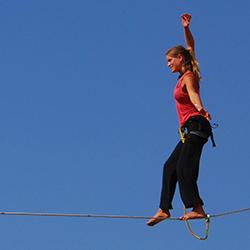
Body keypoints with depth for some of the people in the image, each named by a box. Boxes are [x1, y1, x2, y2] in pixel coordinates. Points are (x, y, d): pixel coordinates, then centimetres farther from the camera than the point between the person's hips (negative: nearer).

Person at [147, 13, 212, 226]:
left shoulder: (188, 77, -8)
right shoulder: (187, 74, 16)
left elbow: (193, 94, -31)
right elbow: (191, 46, 29)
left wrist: (200, 109, -49)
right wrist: (186, 29, 22)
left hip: (196, 125, -10)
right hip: (191, 130, 10)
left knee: (184, 167, -20)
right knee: (171, 166, 10)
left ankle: (198, 208, -29)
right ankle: (164, 209, 11)